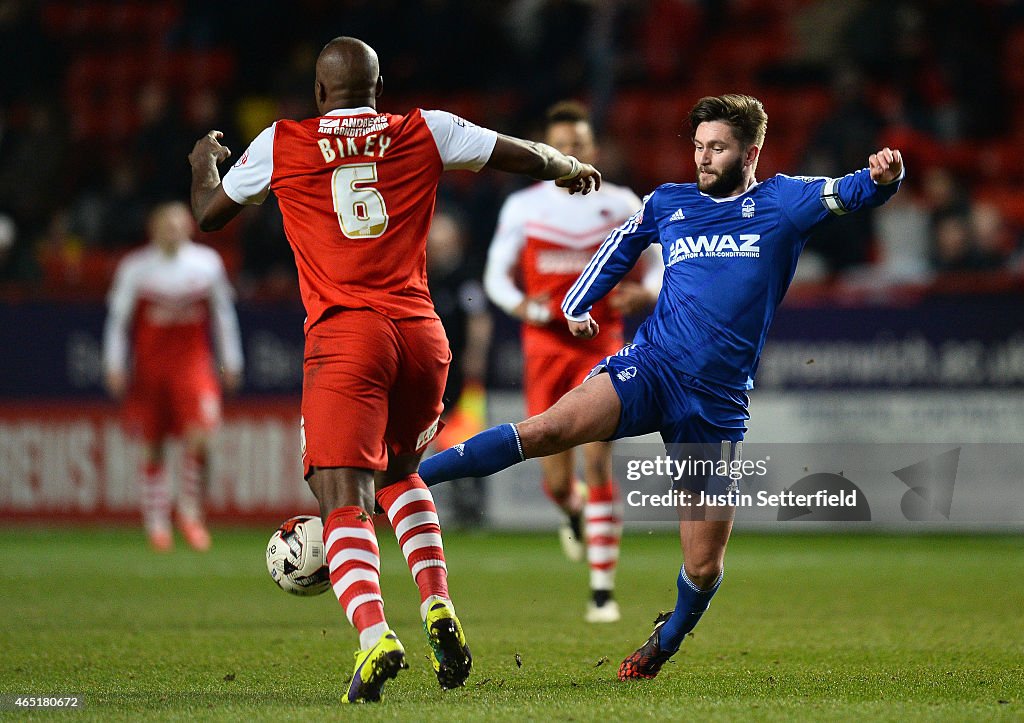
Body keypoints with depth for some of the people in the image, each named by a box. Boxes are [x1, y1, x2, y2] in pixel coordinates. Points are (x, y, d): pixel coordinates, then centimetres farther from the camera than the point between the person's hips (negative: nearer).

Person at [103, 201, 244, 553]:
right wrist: (115, 365, -2)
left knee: (200, 434, -17)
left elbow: (223, 313, 11)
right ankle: (157, 522, 14)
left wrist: (231, 361, 11)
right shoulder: (135, 269, -3)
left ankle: (191, 510, 1)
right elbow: (118, 319, 3)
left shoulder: (207, 263, 1)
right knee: (153, 448, 3)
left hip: (193, 362, 0)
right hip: (149, 365, 0)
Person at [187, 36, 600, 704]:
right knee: (399, 470, 27)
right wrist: (574, 168, 41)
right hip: (421, 334, 3)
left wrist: (205, 162, 43)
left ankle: (374, 635, -33)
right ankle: (439, 607, 10)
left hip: (343, 336, -3)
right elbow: (529, 157, 19)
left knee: (345, 503, -10)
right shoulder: (425, 132, 9)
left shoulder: (281, 145, 6)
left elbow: (210, 215, 21)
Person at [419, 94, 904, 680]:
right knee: (550, 429, -28)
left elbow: (852, 194, -8)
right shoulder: (668, 204, 14)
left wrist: (882, 177, -30)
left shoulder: (781, 203, 5)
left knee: (704, 568, 1)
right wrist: (577, 305, 19)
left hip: (718, 405, -1)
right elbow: (620, 246, 31)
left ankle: (666, 643, 32)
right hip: (651, 368, 1)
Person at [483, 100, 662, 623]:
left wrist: (645, 293, -13)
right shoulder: (522, 207, 3)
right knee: (556, 481, -1)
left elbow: (658, 265, 10)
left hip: (601, 345, -1)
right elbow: (496, 274, 8)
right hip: (545, 345, 1)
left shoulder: (620, 205, 3)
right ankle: (576, 515, 39)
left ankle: (603, 590, -8)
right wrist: (522, 306, -14)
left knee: (597, 461, -14)